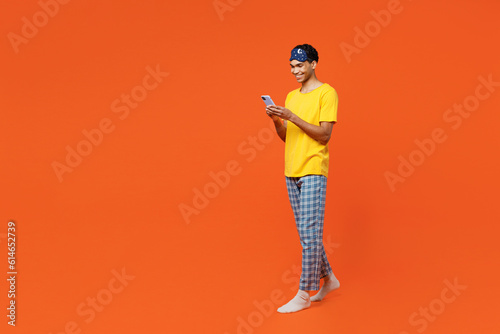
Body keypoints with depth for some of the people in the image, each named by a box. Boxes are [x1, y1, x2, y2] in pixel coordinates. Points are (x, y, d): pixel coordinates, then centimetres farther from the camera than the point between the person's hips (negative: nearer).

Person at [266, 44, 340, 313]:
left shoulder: (326, 93, -5)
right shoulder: (291, 96, 17)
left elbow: (324, 134, -13)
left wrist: (292, 117, -18)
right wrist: (276, 119, -3)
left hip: (313, 172, -7)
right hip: (291, 171, 8)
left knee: (309, 234, -7)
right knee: (307, 234, 13)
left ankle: (304, 294, 0)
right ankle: (328, 279, 28)